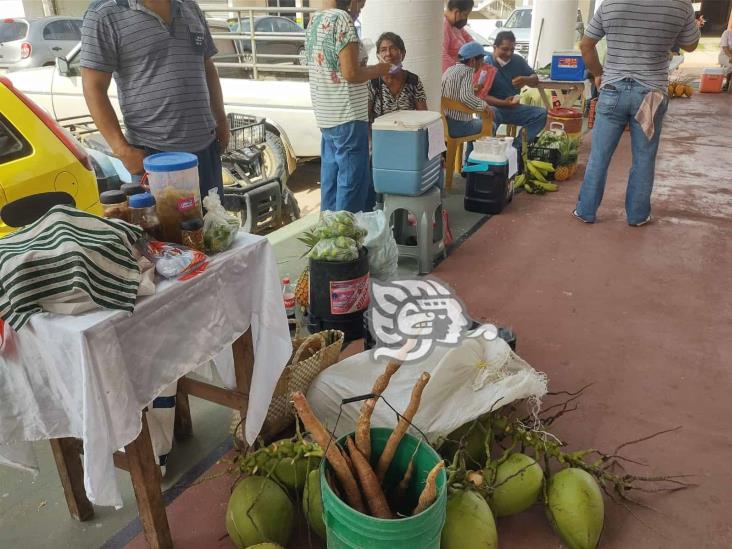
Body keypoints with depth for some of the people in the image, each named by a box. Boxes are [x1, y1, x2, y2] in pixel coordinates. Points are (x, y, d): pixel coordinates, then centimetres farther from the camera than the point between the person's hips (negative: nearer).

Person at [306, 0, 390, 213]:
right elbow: (351, 73, -21)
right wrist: (378, 70, -4)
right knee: (352, 181, -2)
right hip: (347, 116, -9)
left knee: (331, 177, 15)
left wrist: (364, 67, 18)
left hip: (326, 115, 9)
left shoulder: (315, 20, 12)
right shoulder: (342, 20, -15)